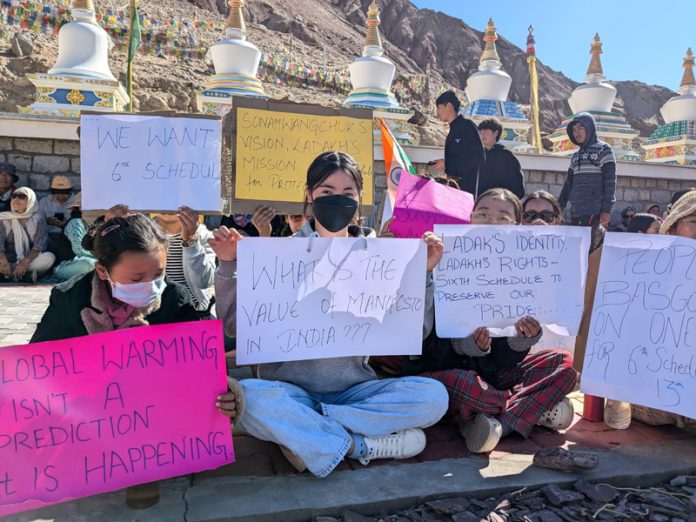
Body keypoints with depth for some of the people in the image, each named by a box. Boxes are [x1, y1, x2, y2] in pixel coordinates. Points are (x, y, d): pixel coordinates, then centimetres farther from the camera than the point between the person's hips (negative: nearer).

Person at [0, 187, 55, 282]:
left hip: (30, 261, -1)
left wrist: (25, 262, -29)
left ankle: (10, 274, -26)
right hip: (9, 260, 1)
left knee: (49, 257, -31)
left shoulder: (38, 219, 0)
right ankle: (26, 275, -27)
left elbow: (39, 245, -12)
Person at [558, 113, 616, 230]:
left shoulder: (603, 149, 0)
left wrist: (606, 210, -15)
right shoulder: (576, 156, 19)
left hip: (593, 211, -6)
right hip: (575, 211, 6)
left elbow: (610, 181, -7)